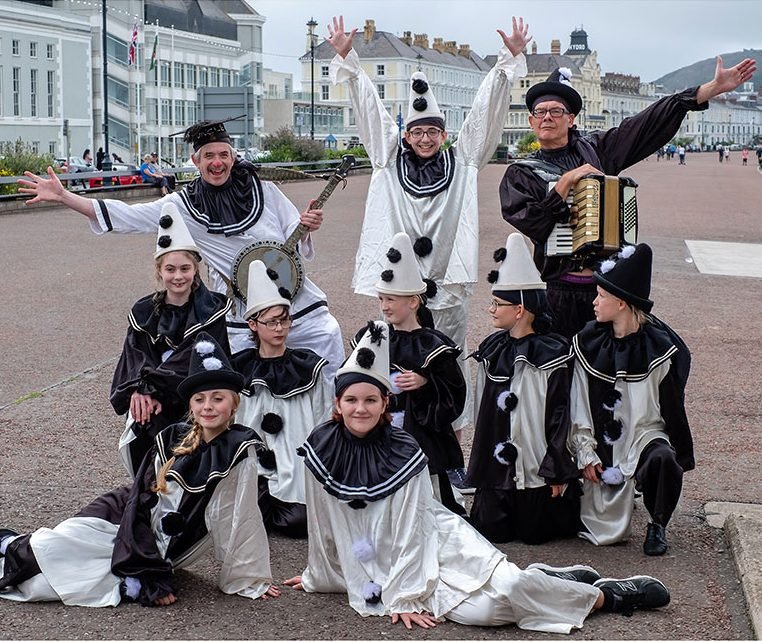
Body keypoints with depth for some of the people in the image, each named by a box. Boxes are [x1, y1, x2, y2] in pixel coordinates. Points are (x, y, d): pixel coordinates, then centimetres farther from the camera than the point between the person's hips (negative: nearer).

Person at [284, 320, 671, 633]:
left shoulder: (403, 452, -14)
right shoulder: (320, 449, -6)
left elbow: (409, 532, -14)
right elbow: (322, 523, 7)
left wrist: (405, 598, -17)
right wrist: (318, 577, 16)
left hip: (436, 542, -2)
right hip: (376, 570, 2)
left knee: (505, 586, -28)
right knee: (481, 610, -25)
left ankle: (605, 595, -2)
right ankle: (549, 581, 5)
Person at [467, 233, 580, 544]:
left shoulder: (552, 354, -13)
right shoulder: (491, 350, 5)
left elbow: (559, 414, -12)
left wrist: (558, 472, -13)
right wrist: (478, 466, 12)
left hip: (537, 467, -5)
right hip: (496, 465, 5)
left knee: (534, 534, 3)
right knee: (490, 531, 3)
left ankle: (566, 499, 30)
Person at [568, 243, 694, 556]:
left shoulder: (659, 347, -9)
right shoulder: (588, 343, 0)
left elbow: (672, 407, -2)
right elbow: (579, 404, 1)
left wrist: (681, 455, 0)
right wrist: (585, 452, -4)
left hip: (645, 433, -2)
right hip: (602, 440, 2)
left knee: (662, 458, -37)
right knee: (605, 532, -7)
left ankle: (657, 526, -11)